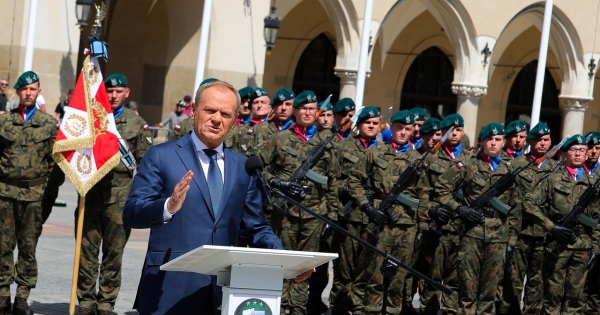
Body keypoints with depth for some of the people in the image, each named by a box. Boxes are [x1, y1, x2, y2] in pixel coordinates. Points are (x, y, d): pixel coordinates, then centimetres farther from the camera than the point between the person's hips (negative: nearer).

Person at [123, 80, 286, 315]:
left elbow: (255, 228, 15)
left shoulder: (243, 167, 13)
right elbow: (131, 214, -6)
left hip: (223, 293, 3)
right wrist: (168, 206, -25)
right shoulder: (161, 156, 2)